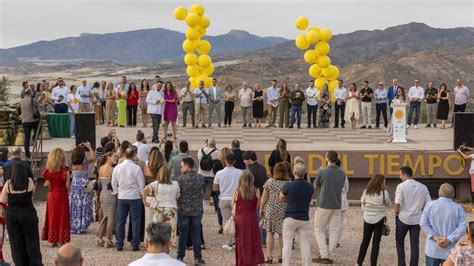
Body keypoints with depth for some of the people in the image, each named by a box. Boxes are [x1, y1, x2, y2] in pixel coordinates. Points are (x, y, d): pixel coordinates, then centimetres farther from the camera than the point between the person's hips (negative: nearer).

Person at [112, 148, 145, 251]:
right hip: (135, 197, -3)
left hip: (122, 197, 3)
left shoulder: (117, 167, 0)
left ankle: (119, 244, 11)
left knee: (121, 221, 9)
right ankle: (135, 245, 1)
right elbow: (141, 183, -6)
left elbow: (114, 183, 7)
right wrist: (141, 193, 11)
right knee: (135, 221, 3)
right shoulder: (136, 168, -12)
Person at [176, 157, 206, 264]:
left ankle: (180, 256, 15)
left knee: (183, 233, 9)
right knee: (196, 233, 8)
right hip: (197, 210, 1)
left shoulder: (181, 178, -12)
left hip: (183, 210, -1)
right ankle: (198, 257, 6)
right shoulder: (200, 178, -4)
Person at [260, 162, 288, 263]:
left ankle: (269, 256, 8)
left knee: (270, 232, 8)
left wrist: (261, 209, 9)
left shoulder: (269, 182, -5)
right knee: (282, 233, 8)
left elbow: (264, 197, -2)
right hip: (284, 212, 0)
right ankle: (281, 255, 11)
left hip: (271, 210, 0)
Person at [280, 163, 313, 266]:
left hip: (290, 218, -3)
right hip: (304, 219, 3)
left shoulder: (288, 186, -10)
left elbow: (281, 199, 5)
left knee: (287, 245, 2)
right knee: (305, 245, 7)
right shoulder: (309, 187, -1)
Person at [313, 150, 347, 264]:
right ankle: (330, 256, 7)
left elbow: (315, 185, 4)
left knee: (319, 229, 8)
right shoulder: (342, 173, 3)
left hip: (324, 206, -4)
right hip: (337, 206, 4)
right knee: (333, 231, 8)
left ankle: (324, 255, 0)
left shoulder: (322, 172, -12)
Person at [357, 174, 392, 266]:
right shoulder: (383, 193, -13)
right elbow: (388, 205, 1)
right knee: (376, 243, 5)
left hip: (367, 219, 3)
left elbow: (362, 205, 5)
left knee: (365, 241, 16)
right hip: (379, 220, -3)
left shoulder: (366, 191, -3)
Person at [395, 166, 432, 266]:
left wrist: (396, 213, 0)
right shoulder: (423, 187, 5)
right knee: (414, 244, 7)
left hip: (403, 218, -3)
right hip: (417, 219, 3)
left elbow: (398, 203, -18)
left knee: (399, 242, 14)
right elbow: (428, 204, 3)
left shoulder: (401, 186, -9)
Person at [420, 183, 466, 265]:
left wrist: (435, 237, -12)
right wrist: (448, 240, -14)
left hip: (433, 249, 0)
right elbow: (462, 228, -11)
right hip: (451, 251, 0)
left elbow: (423, 223, -9)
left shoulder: (430, 205, -2)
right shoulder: (458, 208, -3)